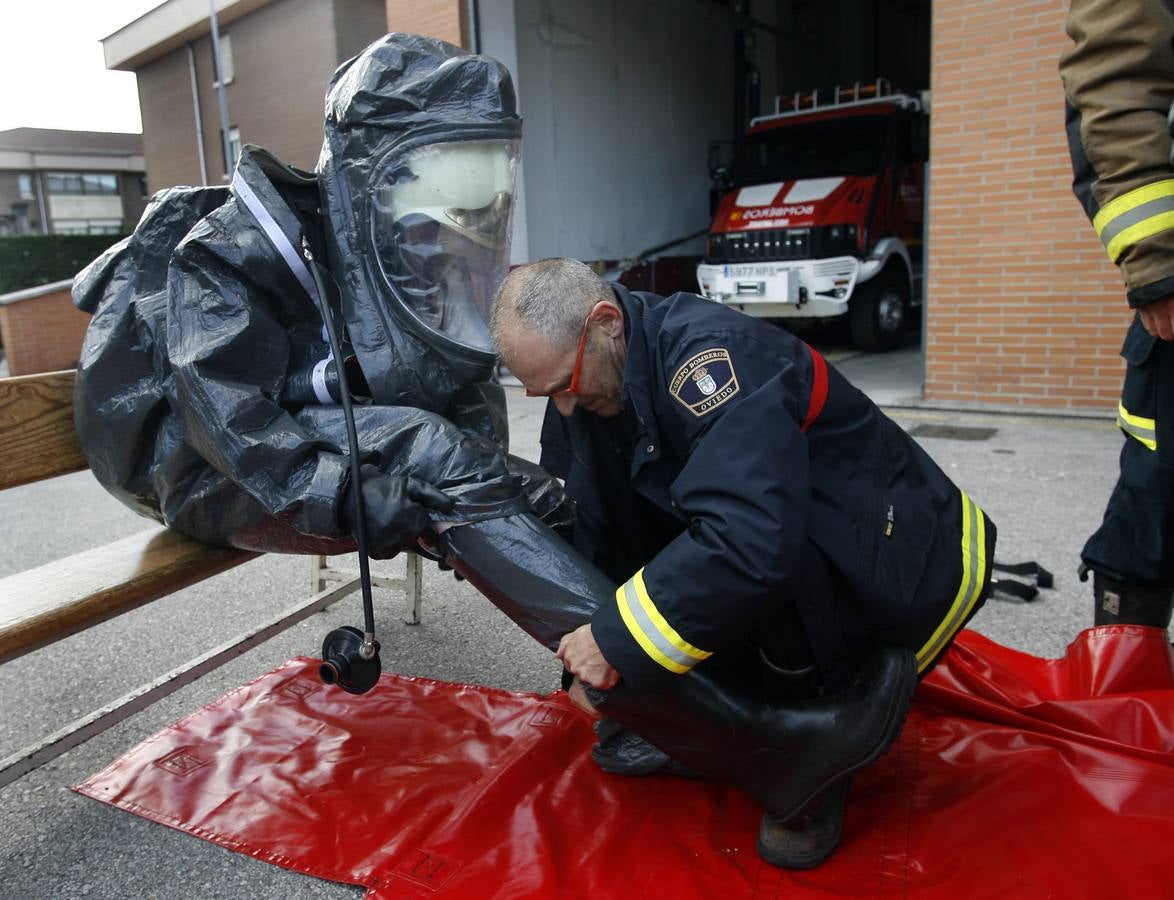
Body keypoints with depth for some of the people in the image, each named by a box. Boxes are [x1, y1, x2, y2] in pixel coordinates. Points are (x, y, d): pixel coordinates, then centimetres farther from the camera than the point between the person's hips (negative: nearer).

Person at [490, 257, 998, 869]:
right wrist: (592, 656, -1)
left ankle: (817, 752, -10)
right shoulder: (581, 393, -2)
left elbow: (755, 539, -40)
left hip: (908, 562, -7)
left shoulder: (708, 354, -28)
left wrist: (617, 639, -30)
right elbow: (591, 533, 5)